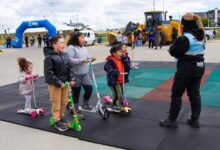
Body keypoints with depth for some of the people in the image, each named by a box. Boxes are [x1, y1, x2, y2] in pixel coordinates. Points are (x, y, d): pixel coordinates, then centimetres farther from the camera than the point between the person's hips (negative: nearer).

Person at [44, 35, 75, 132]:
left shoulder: (65, 55, 6)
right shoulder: (49, 57, -14)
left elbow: (69, 68, 12)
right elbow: (49, 73, -17)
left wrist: (71, 79, -1)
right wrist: (59, 83, -20)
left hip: (65, 82, 6)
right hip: (54, 84, -6)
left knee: (64, 102, 15)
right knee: (56, 103, 3)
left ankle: (61, 117, 33)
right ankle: (57, 122, 15)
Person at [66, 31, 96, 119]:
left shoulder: (84, 48, 12)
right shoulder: (71, 48, -13)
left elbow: (87, 58, 21)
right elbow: (69, 60, -25)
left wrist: (91, 59, -2)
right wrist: (81, 60, -27)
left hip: (85, 73, 7)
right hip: (75, 74, -6)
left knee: (89, 88, -4)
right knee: (76, 92, 5)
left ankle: (85, 104, 22)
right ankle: (76, 110, 20)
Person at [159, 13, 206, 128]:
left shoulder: (185, 38, -20)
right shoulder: (201, 35, 7)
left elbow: (174, 52, -16)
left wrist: (174, 44, 4)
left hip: (186, 68, -8)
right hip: (199, 67, 8)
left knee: (176, 94, 4)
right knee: (195, 94, 15)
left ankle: (172, 120, 13)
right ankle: (195, 120, 22)